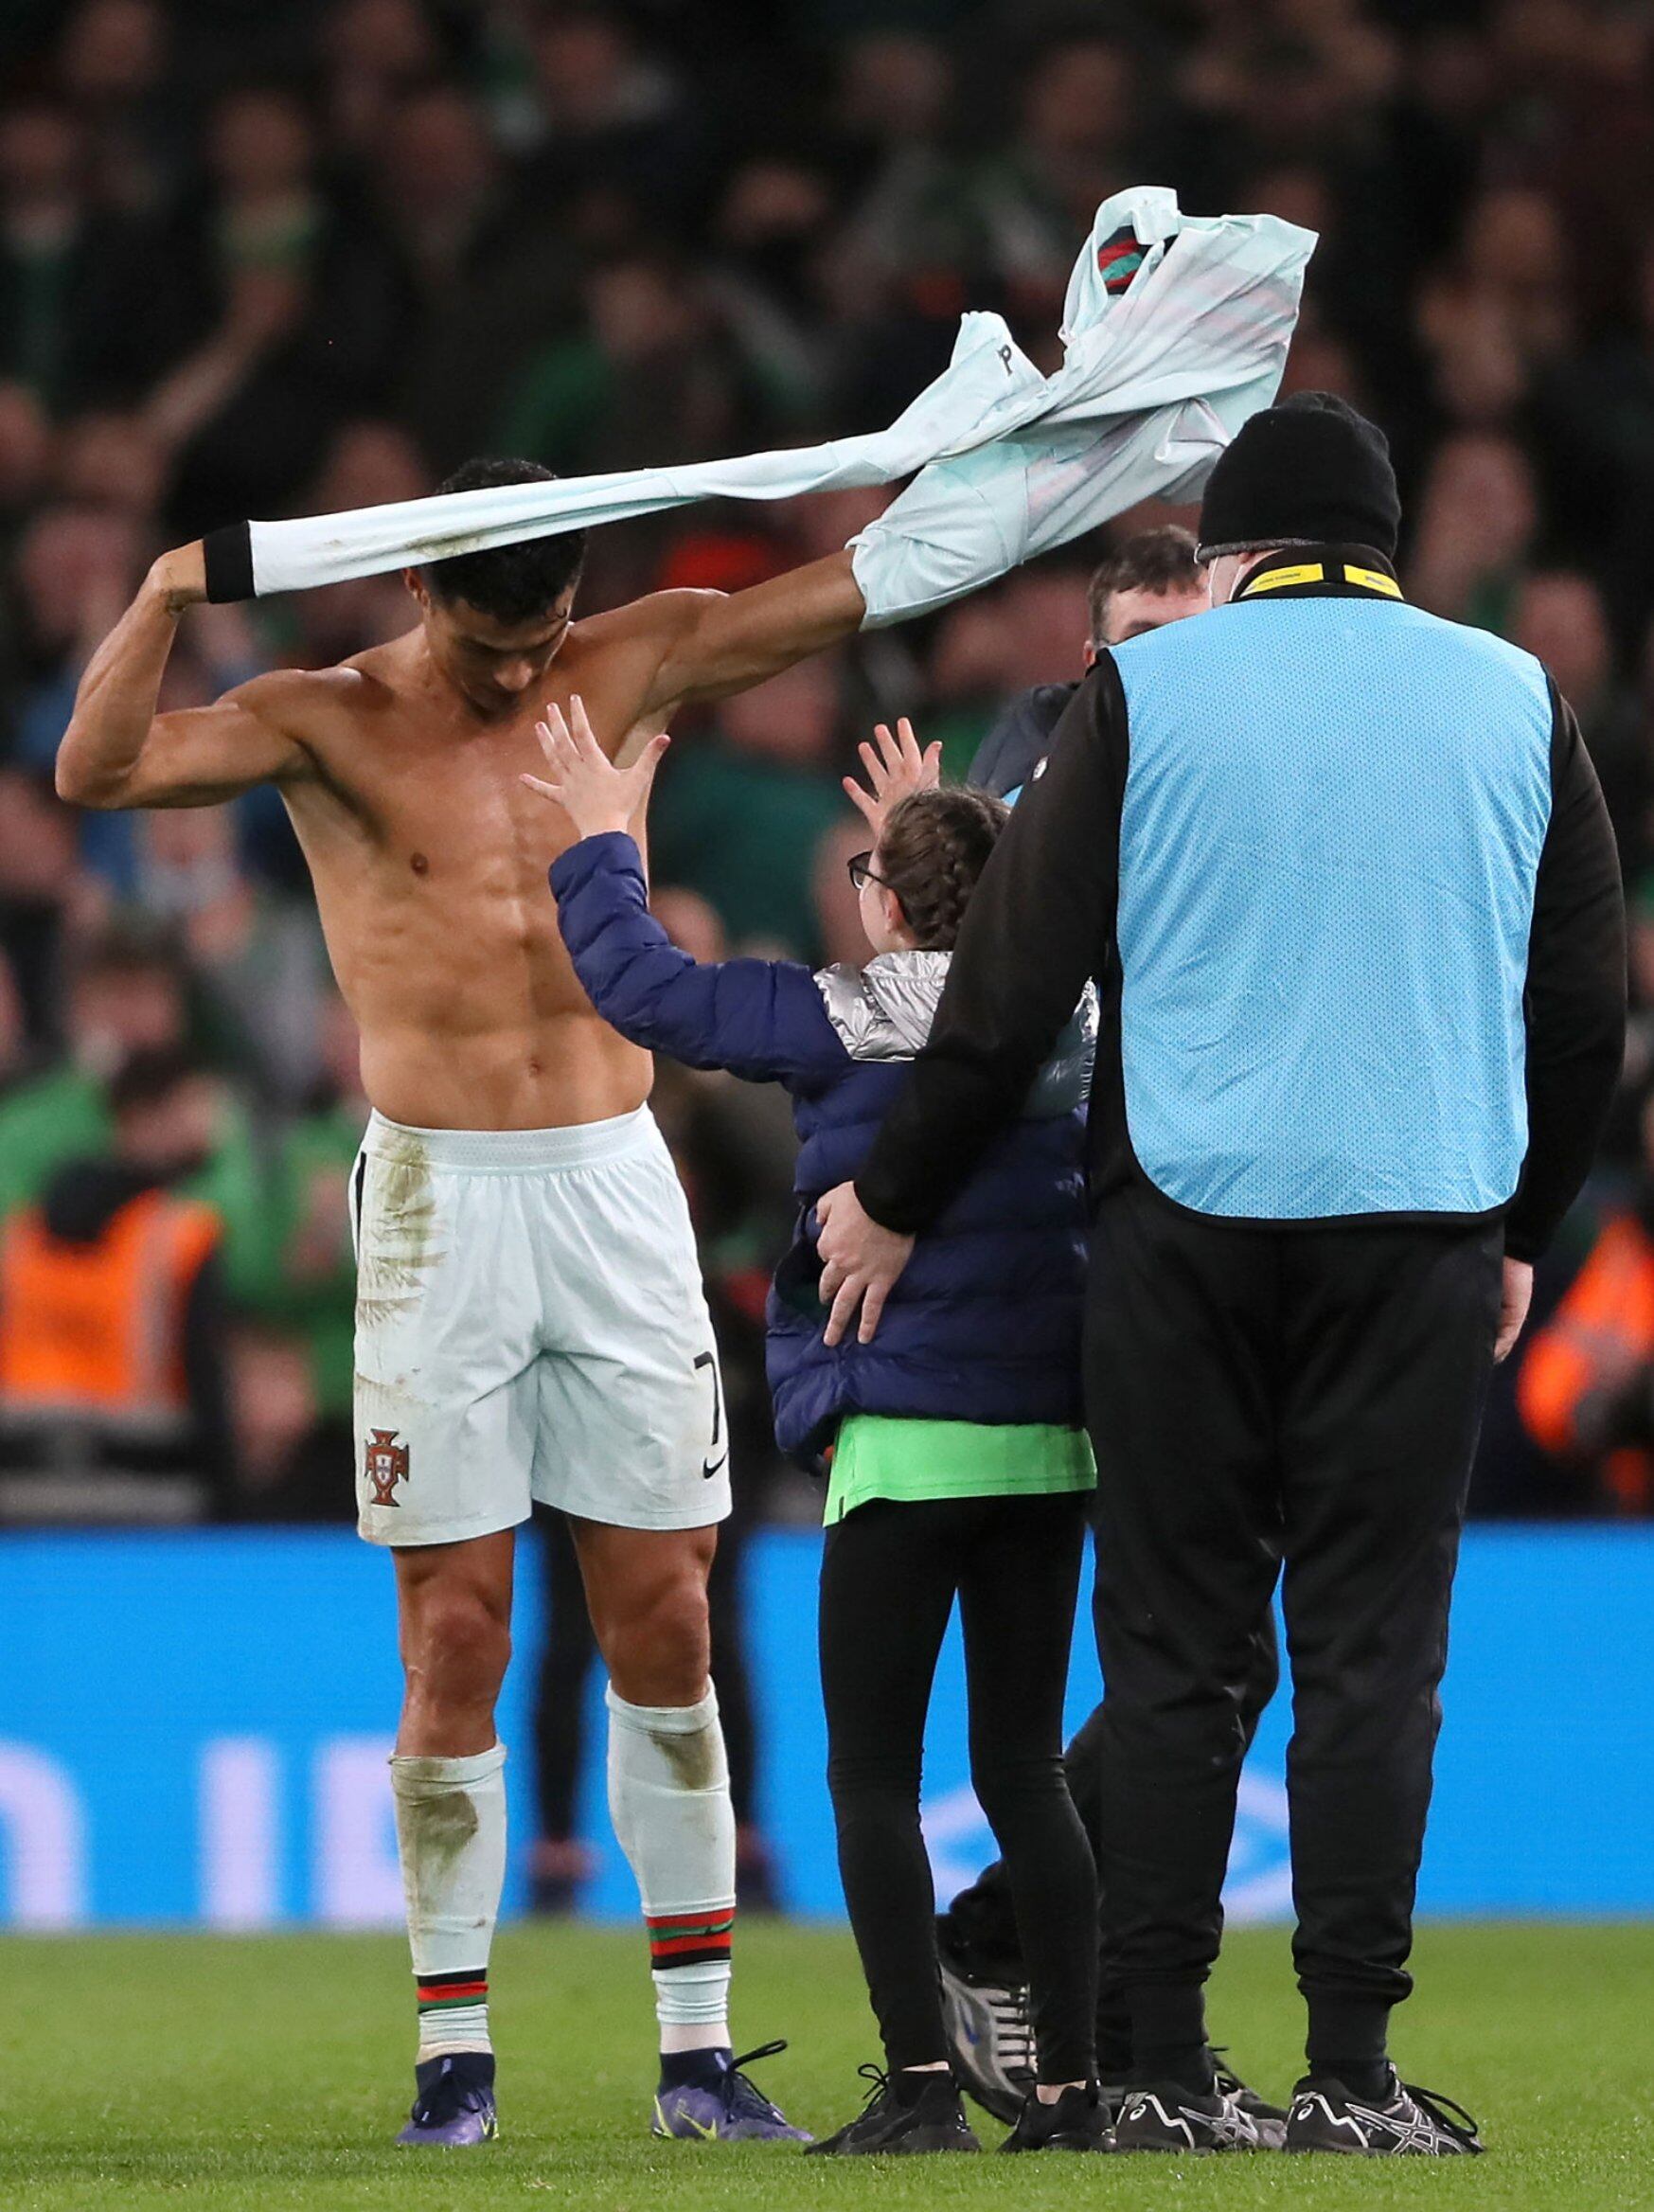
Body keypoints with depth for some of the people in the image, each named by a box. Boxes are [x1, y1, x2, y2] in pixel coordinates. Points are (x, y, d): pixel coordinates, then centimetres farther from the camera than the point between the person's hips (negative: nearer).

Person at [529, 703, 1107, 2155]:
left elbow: (651, 991, -2)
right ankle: (1072, 2085, 5)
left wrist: (604, 841, 12)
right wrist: (941, 843, 46)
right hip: (1051, 1434, 6)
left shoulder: (850, 1018, -7)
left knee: (873, 1772, 1)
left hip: (908, 1434, -6)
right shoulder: (1072, 1013, 10)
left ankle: (922, 2081, -7)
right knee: (1024, 1764, 10)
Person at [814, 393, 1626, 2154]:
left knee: (1175, 1647, 4)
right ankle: (1350, 2073, -3)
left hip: (1183, 1218, -1)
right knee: (1371, 1647, 2)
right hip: (1420, 1219, 1)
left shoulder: (1147, 688, 3)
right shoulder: (1515, 699, 9)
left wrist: (894, 1200, 14)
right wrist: (1524, 1228, 26)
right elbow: (1585, 1009, 13)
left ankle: (1166, 2071, 2)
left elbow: (1012, 986, 2)